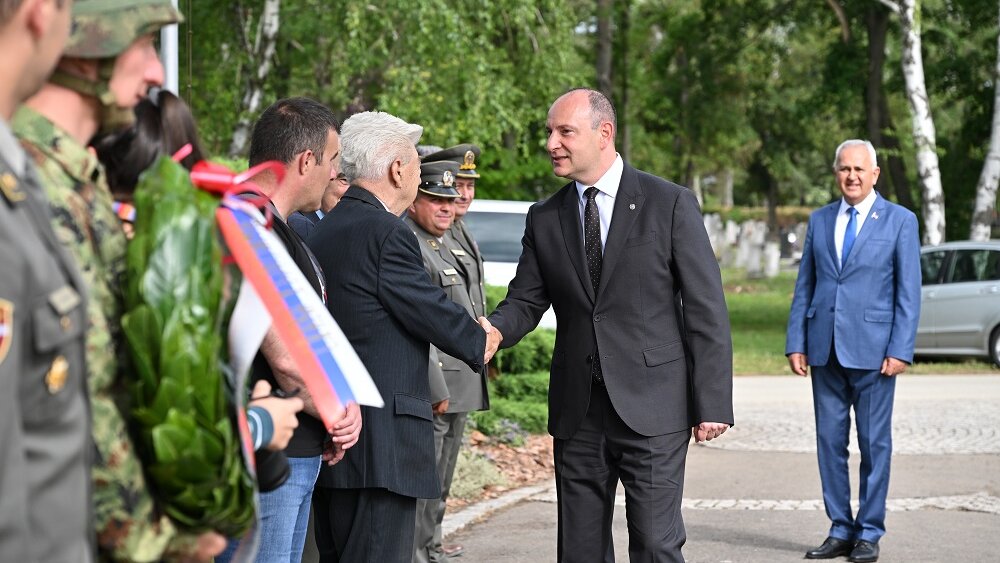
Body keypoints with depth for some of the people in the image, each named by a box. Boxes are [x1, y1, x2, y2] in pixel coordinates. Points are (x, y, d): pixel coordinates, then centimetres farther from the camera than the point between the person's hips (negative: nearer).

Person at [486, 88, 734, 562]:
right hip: (576, 412, 4)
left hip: (651, 409, -4)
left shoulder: (670, 204, -3)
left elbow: (706, 310, -3)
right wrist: (493, 330, -16)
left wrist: (712, 403, -8)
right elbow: (526, 300, 8)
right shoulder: (544, 219, 10)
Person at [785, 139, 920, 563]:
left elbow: (908, 292, -2)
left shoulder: (900, 221, 1)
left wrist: (901, 350, -10)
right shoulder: (819, 221, 11)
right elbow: (804, 286, 11)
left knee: (874, 443, 2)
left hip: (872, 350, -4)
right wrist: (796, 343, 3)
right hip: (825, 349, 4)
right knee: (830, 441, 6)